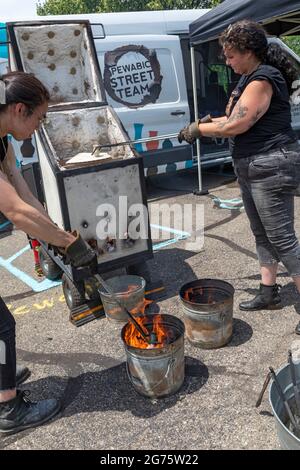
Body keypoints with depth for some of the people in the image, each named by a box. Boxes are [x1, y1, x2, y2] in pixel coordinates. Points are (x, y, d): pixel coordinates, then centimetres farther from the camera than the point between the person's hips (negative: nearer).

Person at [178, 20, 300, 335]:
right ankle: (268, 292, 28)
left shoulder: (263, 79, -17)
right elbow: (234, 119, 17)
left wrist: (197, 129, -9)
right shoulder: (248, 78, 15)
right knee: (261, 234, 15)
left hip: (271, 167, -11)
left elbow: (236, 124, -21)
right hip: (251, 168, 11)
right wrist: (201, 127, 2)